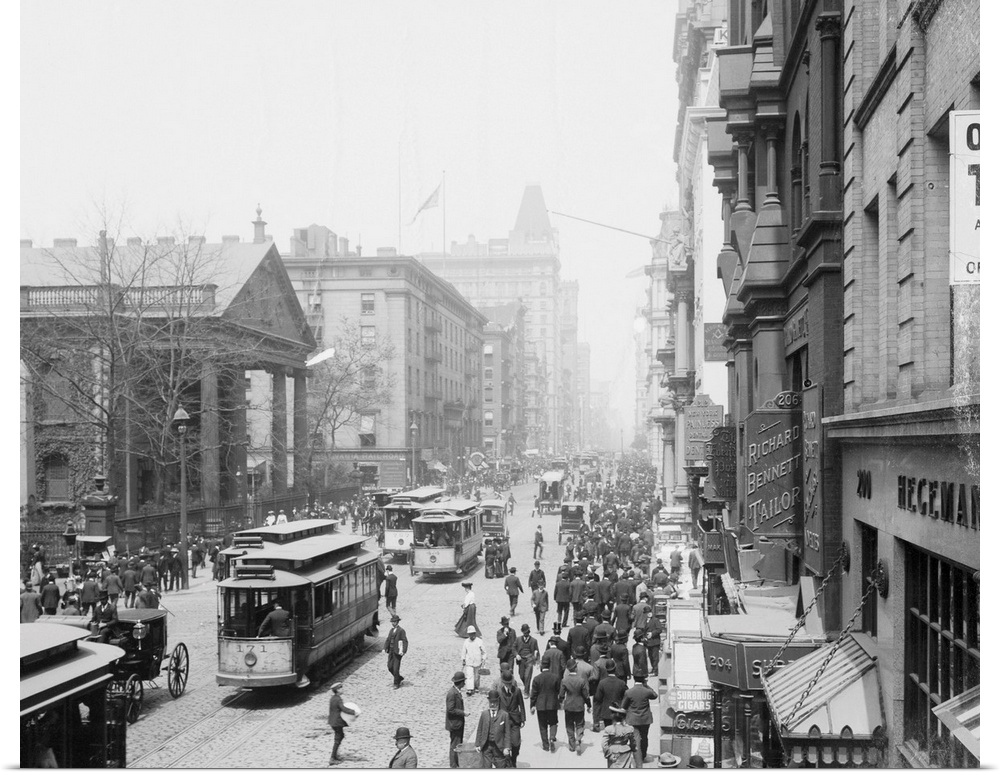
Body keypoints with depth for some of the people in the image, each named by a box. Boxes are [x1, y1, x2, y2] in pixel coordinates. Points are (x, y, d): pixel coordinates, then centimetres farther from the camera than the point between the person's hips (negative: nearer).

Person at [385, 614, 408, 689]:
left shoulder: (401, 631, -12)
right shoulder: (391, 630, 11)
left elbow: (405, 642, -15)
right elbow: (388, 639, 16)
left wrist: (403, 651, -24)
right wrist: (385, 648, 4)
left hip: (397, 652, -7)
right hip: (391, 652, 7)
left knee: (395, 668, -3)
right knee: (390, 667, 8)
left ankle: (396, 684, 11)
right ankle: (399, 678, 29)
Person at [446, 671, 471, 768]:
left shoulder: (457, 691, 10)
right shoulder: (452, 693, -22)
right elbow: (451, 709, -24)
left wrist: (463, 712, 11)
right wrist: (463, 713, -19)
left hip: (459, 723, 10)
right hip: (454, 723, -10)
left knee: (459, 744, 16)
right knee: (454, 745, -2)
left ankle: (458, 763, 25)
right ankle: (453, 766, 5)